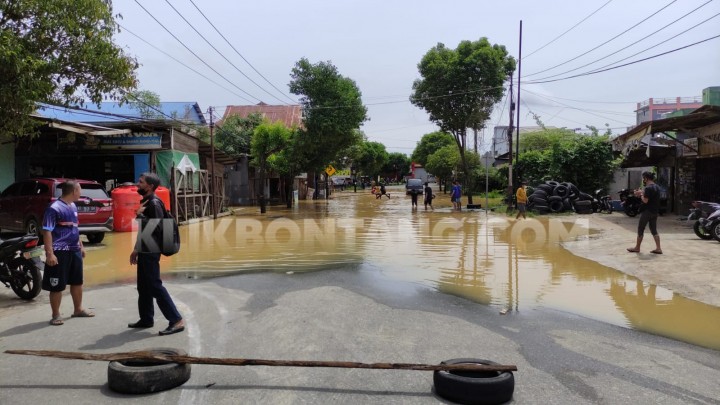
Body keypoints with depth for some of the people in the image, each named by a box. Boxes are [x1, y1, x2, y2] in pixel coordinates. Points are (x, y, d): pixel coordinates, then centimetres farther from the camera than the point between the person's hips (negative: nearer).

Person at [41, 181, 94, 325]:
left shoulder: (73, 206, 12)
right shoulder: (55, 208, -15)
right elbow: (47, 231, -19)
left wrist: (81, 246, 23)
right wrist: (49, 253, -24)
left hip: (74, 250, 9)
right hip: (60, 252, -8)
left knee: (77, 281, 17)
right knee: (57, 286, 0)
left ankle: (78, 309, 31)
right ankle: (56, 315, 11)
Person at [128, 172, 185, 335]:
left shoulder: (154, 203, -16)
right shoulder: (146, 202, 14)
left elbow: (156, 228, -26)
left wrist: (140, 215, -19)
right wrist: (136, 249, 21)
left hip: (150, 252, -10)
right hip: (145, 251, 10)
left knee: (155, 286, -10)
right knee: (143, 286, 16)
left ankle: (177, 320, -9)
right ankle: (146, 319, 27)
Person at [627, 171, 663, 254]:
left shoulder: (648, 188, -18)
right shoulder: (657, 187, 11)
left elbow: (645, 201, -22)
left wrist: (641, 194, -6)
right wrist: (642, 193, 10)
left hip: (647, 212, -8)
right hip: (655, 212, 8)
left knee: (640, 230, 5)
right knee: (654, 230, 11)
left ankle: (637, 247, 14)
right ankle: (658, 248, 5)